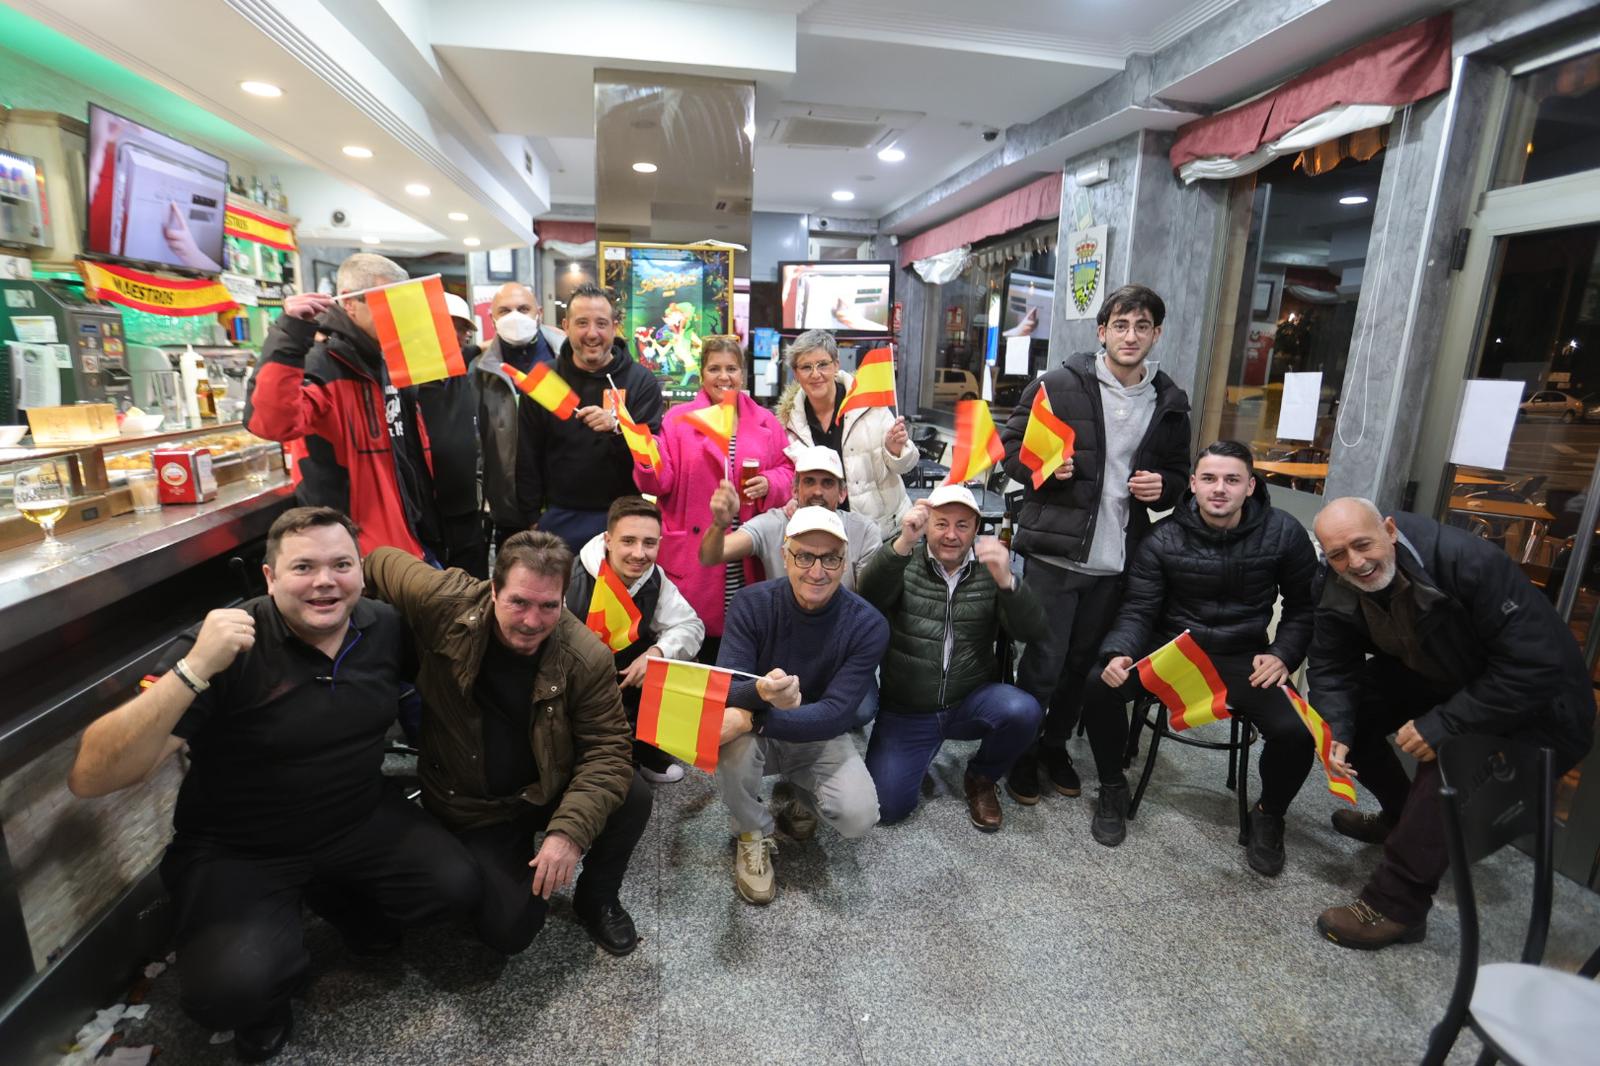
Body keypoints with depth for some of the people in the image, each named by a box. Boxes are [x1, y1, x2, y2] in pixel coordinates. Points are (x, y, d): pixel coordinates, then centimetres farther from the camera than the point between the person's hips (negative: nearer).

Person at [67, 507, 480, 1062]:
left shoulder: (385, 627, -8)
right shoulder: (227, 647, -23)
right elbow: (90, 778, -29)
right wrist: (194, 669, -40)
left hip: (360, 822, 4)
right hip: (237, 850, -4)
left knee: (459, 887, -10)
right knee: (231, 988, -28)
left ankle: (338, 898, 19)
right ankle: (264, 999, 12)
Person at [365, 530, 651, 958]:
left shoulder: (587, 657, -23)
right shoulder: (443, 604, -23)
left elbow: (606, 748, -19)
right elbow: (380, 563, -4)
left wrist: (570, 830, -29)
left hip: (551, 791, 0)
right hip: (473, 810, 0)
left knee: (633, 799, -27)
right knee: (509, 930, -14)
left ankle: (597, 898, 5)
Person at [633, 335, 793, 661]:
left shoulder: (765, 422, 11)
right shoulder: (679, 418, 4)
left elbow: (788, 470, 13)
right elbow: (661, 481, -3)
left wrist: (769, 483, -8)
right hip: (692, 558, -2)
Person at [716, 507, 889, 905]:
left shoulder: (868, 625, -20)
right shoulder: (752, 603, -19)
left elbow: (836, 714, -25)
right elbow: (724, 690, -24)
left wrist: (754, 719, -38)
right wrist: (760, 692, -49)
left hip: (820, 738, 1)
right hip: (758, 733, 0)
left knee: (859, 816, -23)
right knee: (731, 745, -34)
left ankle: (794, 797, 13)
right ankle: (754, 832, -1)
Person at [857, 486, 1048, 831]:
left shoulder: (988, 571, -2)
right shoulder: (904, 565, -6)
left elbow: (1034, 631, -14)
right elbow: (868, 598, -28)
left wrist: (1007, 581, -34)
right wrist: (902, 544, -45)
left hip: (972, 702, 1)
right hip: (905, 711, -1)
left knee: (1023, 711, -28)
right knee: (888, 806, -10)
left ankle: (981, 777, 4)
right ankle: (921, 752, 23)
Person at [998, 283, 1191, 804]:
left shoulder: (1170, 403, 8)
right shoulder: (1059, 384, -5)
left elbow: (1179, 474, 19)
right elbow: (1010, 444, 0)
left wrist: (1163, 486, -3)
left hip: (1115, 560, 5)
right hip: (1054, 551, -4)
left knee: (1083, 663, 17)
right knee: (1043, 663, 1)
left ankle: (1055, 745, 38)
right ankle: (1022, 753, 25)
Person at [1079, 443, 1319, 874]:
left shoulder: (1283, 532, -5)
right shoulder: (1164, 539, -8)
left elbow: (1304, 606, 5)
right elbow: (1138, 611, -9)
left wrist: (1283, 654, -11)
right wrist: (1118, 653, -28)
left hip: (1243, 660, 1)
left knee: (1296, 733, -22)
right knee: (1099, 688, -25)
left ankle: (1269, 816, 14)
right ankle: (1113, 787, 3)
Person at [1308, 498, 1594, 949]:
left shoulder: (1469, 560, -31)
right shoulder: (1339, 592, -13)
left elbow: (1537, 666, -31)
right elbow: (1331, 669, -7)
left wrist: (1442, 724, -32)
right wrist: (1335, 734, -24)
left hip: (1533, 705, -7)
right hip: (1442, 678, 7)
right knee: (1347, 709, -9)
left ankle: (1397, 906, -16)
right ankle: (1406, 817, 17)